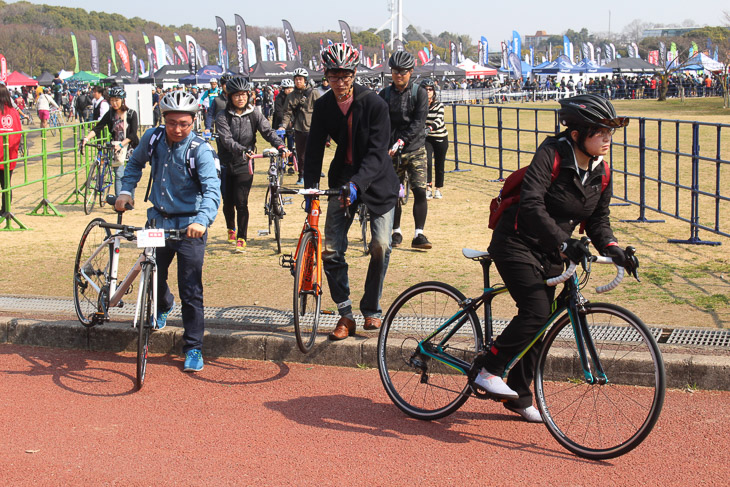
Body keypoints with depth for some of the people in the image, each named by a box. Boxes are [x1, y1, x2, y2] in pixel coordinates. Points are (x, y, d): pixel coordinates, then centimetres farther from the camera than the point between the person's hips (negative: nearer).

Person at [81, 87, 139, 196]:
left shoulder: (131, 114, -8)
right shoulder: (110, 114, 0)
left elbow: (132, 134, -16)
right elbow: (98, 127, -10)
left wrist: (121, 144, -30)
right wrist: (87, 138, -27)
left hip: (129, 147, -1)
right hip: (116, 147, 2)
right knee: (119, 175, -8)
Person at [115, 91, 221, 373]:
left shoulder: (200, 150, -18)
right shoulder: (152, 139, -3)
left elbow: (212, 189, -29)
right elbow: (135, 163, 17)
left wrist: (202, 220, -45)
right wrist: (126, 190, 3)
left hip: (189, 226, -4)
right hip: (158, 220, 4)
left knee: (191, 291, -3)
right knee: (152, 277, 15)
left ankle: (193, 348, 11)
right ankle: (163, 306, 51)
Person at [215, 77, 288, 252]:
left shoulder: (254, 115, 2)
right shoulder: (223, 117, -5)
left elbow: (268, 131, -8)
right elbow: (226, 139, -18)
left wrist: (280, 146, -27)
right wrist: (242, 150, -35)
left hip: (244, 165, 0)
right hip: (226, 164, 0)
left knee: (241, 202, -10)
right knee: (228, 202, 10)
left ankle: (241, 238, 1)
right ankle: (231, 228, 40)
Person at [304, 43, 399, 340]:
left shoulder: (374, 104, -18)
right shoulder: (323, 106, -5)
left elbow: (377, 153, -23)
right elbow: (315, 148, -3)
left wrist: (357, 183, -37)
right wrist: (310, 190, -13)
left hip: (376, 180, -3)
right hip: (343, 178, 3)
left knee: (381, 246, -11)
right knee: (331, 249, -6)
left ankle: (372, 309, 9)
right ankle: (345, 314, 8)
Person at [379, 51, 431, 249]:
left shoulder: (419, 93, 0)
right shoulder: (385, 94, 6)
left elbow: (419, 122, -10)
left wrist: (401, 141, -21)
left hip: (415, 150, -2)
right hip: (391, 151, 2)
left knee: (420, 190, -10)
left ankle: (419, 235, -7)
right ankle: (396, 233, 19)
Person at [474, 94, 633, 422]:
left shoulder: (601, 173, 1)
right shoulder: (551, 155, -21)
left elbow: (598, 218, 8)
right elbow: (531, 205, -31)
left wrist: (611, 247, -13)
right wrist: (563, 243, -41)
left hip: (550, 254, 7)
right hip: (517, 243, -7)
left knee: (538, 322, 10)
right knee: (536, 312, -22)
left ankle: (519, 396, 24)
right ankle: (488, 371, -6)